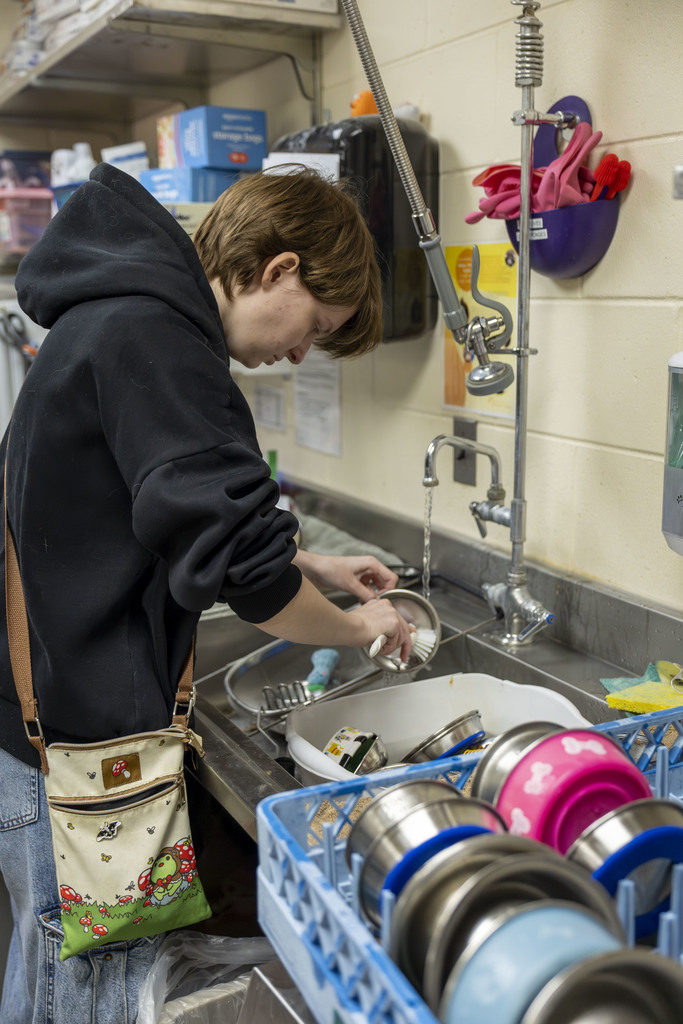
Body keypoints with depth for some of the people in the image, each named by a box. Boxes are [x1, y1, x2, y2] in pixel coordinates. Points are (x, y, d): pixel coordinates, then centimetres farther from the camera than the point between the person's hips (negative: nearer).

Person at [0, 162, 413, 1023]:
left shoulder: (114, 316, 12)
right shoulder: (150, 336, -22)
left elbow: (188, 516, 22)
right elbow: (232, 560, -27)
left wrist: (313, 566, 14)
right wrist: (356, 627, -9)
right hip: (76, 743, -10)